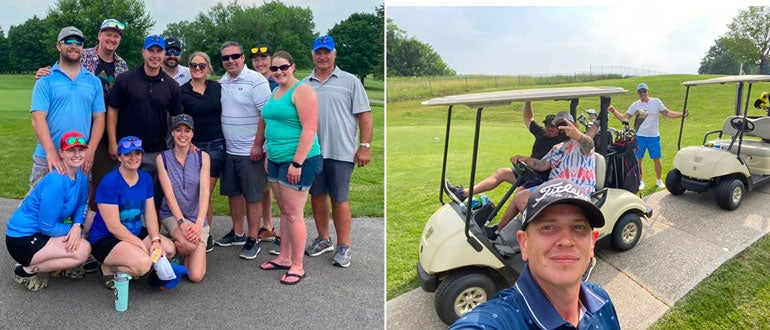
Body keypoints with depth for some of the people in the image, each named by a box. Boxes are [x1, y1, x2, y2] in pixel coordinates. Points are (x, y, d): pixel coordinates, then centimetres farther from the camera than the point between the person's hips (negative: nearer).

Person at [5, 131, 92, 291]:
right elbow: (47, 226, -22)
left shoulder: (81, 175, -3)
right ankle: (26, 271, -4)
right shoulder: (56, 183, -27)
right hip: (22, 239, -8)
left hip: (41, 233, 8)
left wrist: (78, 226, -15)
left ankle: (58, 267, 15)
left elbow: (82, 204, 4)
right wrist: (73, 229, -9)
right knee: (82, 250, -20)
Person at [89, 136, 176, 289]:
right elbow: (114, 227, -20)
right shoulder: (109, 182, -19)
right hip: (105, 239, -8)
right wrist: (144, 247, -20)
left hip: (135, 233, 8)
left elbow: (150, 214, 2)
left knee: (169, 249, -12)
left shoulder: (146, 178, 3)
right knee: (143, 263, -30)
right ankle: (108, 268, -1)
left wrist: (155, 240, -14)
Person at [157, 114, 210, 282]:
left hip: (198, 219, 1)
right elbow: (169, 193, -10)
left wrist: (198, 224, -21)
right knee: (189, 244, -34)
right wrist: (182, 222, -21)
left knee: (196, 276, -11)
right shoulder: (162, 158, -2)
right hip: (171, 215, -1)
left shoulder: (202, 157, -1)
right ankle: (173, 251, 4)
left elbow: (205, 192, -9)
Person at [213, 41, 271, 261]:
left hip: (250, 151, -7)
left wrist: (258, 145, -19)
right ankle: (238, 233, 30)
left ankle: (253, 239, 12)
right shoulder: (222, 82, 11)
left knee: (253, 196, 1)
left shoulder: (255, 80, -11)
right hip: (229, 150, 7)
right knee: (233, 192, 16)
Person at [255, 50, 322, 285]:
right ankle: (284, 258, 27)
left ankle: (297, 267, 7)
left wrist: (297, 163, -23)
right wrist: (268, 154, 21)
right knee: (284, 211, 16)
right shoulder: (275, 92, 16)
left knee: (294, 214, -4)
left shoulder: (302, 91, -12)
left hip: (298, 161, -9)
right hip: (276, 160, 9)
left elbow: (309, 129, -19)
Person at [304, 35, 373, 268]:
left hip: (340, 152, -4)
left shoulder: (350, 81, 1)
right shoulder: (304, 85, 13)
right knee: (317, 196, 13)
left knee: (340, 199, -1)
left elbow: (365, 116, -3)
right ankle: (323, 239, 29)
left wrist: (365, 146, -10)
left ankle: (344, 247, 10)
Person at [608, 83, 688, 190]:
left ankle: (659, 180, 24)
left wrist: (682, 114, -8)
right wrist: (613, 111, -14)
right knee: (638, 160, 3)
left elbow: (667, 113, 2)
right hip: (639, 137, 0)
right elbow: (624, 117, -2)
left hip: (654, 137, 0)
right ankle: (640, 181, 18)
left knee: (657, 160, 5)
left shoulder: (656, 102, 3)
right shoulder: (635, 105, 2)